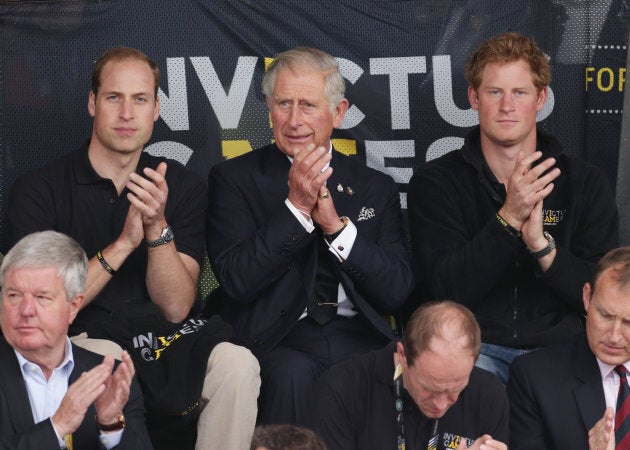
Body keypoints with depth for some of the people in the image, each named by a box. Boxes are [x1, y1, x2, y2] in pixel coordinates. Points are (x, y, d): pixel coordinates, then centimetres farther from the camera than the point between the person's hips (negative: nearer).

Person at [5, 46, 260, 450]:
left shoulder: (184, 186, 6)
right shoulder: (38, 189, -1)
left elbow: (176, 308, -2)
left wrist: (158, 228, -18)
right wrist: (124, 243, -19)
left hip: (162, 341, 3)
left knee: (238, 364, -27)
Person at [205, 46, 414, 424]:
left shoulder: (376, 188, 15)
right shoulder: (234, 178, 7)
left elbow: (397, 293, 5)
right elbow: (237, 280, -5)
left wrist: (338, 226, -8)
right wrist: (295, 207, -12)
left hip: (359, 338, 2)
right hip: (277, 340, -2)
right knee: (292, 373, -35)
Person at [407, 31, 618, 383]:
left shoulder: (587, 184, 8)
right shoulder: (435, 182, 4)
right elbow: (446, 291, -8)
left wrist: (542, 245, -16)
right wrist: (508, 219, -18)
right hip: (474, 348, -2)